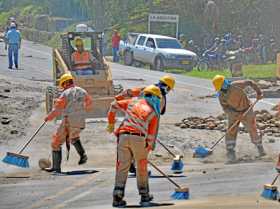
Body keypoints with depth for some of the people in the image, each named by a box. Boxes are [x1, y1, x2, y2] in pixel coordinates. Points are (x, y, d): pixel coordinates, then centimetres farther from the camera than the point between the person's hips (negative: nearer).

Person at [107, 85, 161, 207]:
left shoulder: (133, 102, 20)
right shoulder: (154, 113, 12)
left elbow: (114, 105, 20)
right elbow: (151, 134, 10)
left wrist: (111, 123, 30)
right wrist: (148, 149, 19)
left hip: (123, 136, 2)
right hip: (139, 138, -2)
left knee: (122, 167, 5)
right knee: (142, 168, 15)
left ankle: (117, 197, -2)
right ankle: (145, 196, 23)